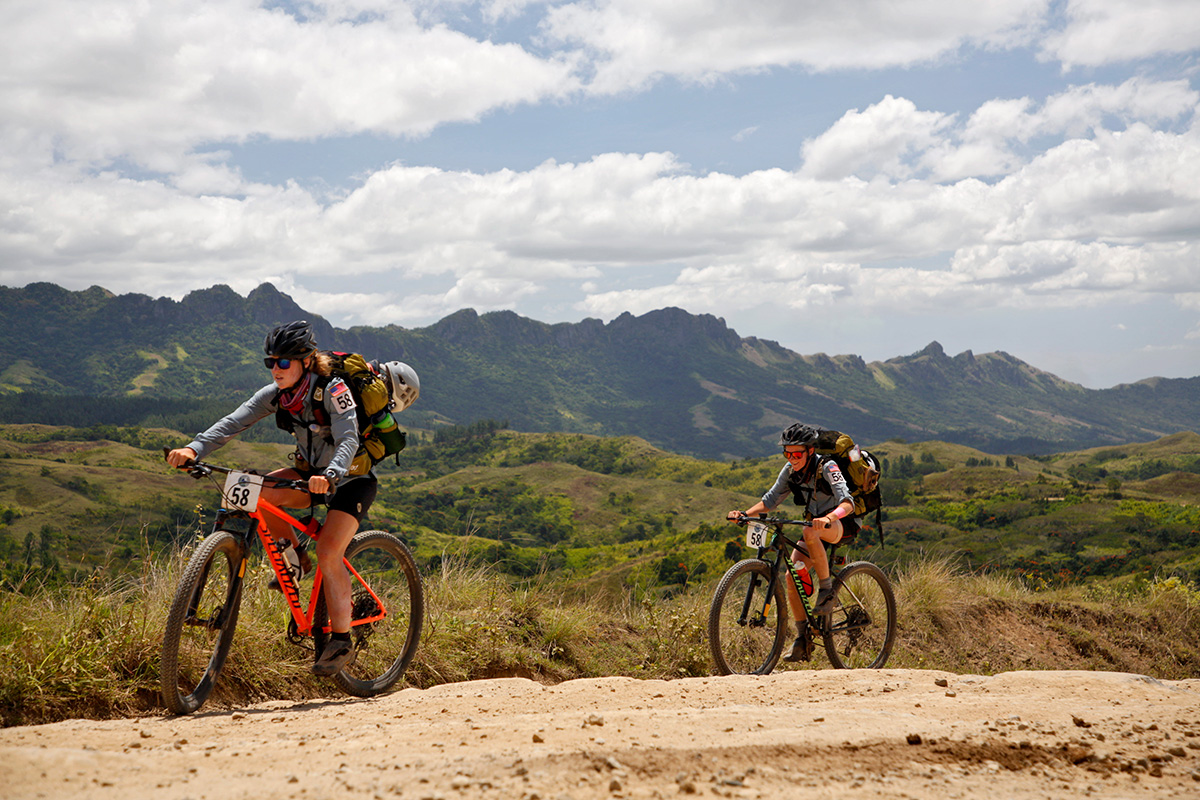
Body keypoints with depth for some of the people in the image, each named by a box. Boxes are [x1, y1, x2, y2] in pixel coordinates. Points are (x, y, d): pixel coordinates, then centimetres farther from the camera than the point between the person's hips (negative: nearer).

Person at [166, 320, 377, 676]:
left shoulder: (333, 390, -24)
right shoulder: (276, 393, -7)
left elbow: (348, 440, -35)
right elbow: (234, 422, -18)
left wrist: (330, 474, -55)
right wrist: (194, 449, -34)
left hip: (351, 477, -6)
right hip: (312, 472, 6)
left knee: (328, 553, -23)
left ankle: (341, 641, -14)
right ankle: (296, 557, 2)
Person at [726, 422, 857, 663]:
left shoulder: (827, 468, -23)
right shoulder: (791, 471, -5)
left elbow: (847, 502, -35)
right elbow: (771, 499, 1)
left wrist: (828, 518, -56)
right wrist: (745, 514, -17)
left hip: (841, 525, -7)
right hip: (815, 523, 7)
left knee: (810, 532, -39)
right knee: (792, 576, -10)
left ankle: (827, 589, -21)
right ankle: (803, 640, 1)